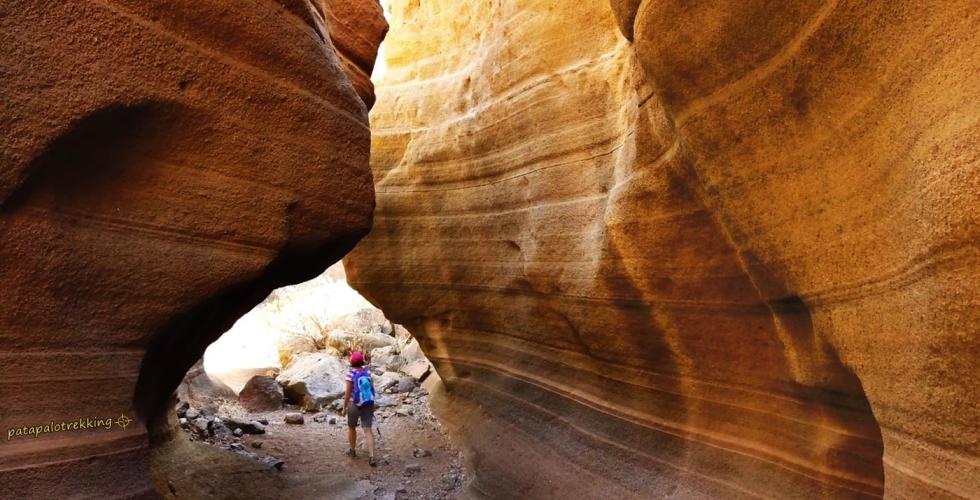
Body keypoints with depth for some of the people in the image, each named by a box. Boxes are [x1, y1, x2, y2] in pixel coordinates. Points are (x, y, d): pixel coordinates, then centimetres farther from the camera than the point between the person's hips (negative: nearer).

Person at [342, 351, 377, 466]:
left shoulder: (351, 372, -12)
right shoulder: (367, 371, -1)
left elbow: (348, 392, -12)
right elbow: (372, 388, 2)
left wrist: (345, 407, -2)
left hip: (354, 405, -3)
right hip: (368, 405, 3)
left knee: (351, 428, 22)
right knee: (368, 430, 0)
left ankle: (352, 450, 39)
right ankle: (371, 457, -10)